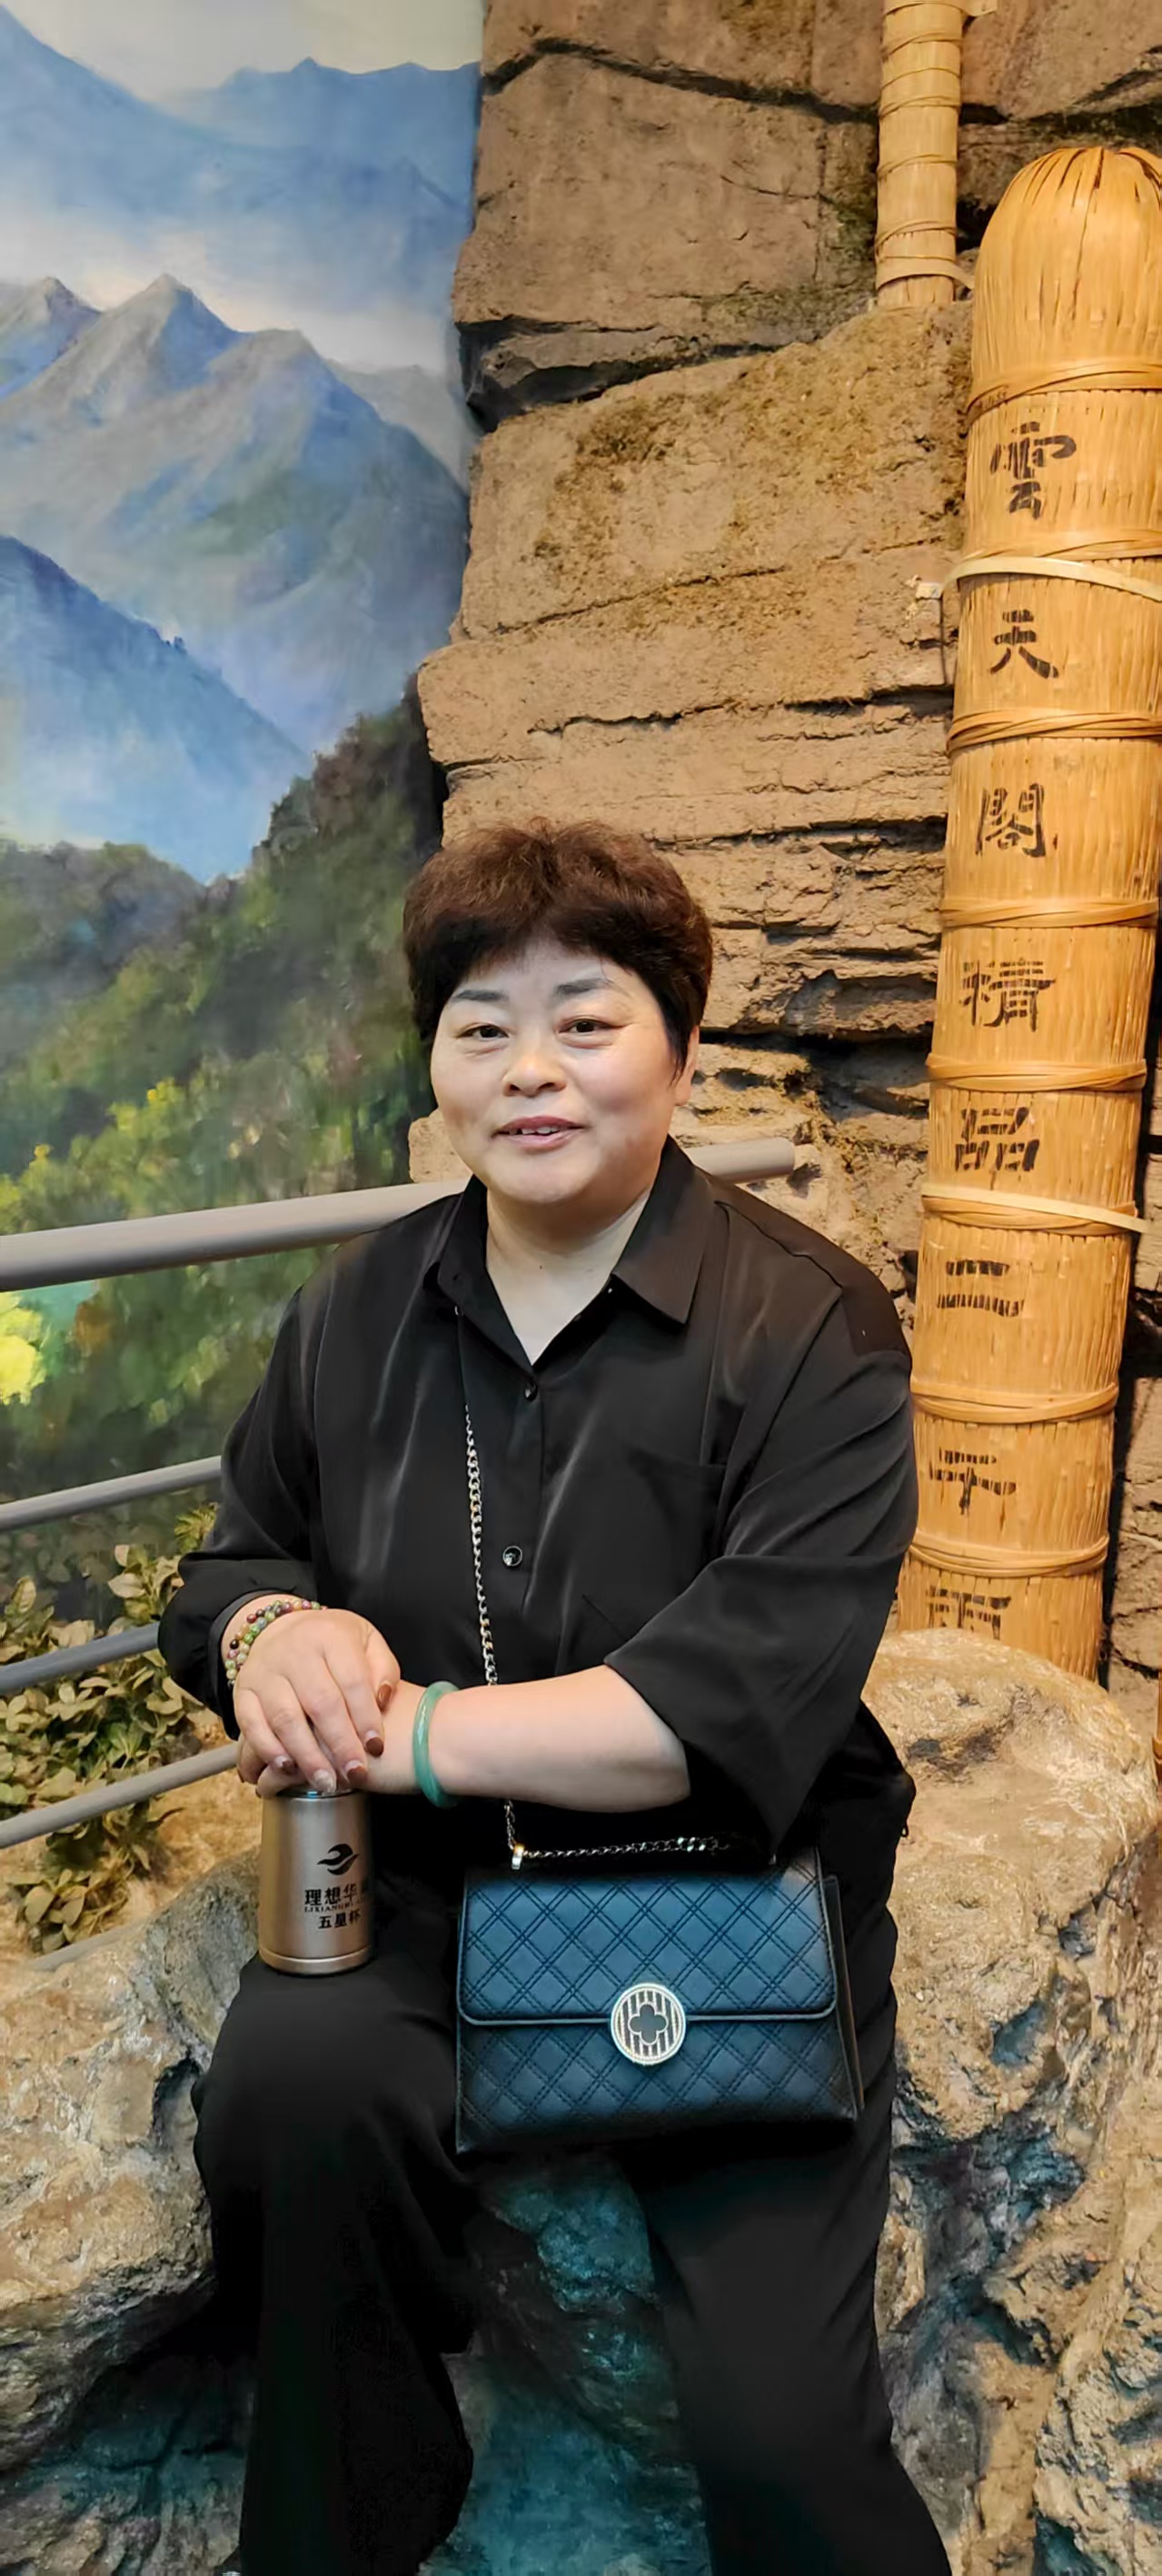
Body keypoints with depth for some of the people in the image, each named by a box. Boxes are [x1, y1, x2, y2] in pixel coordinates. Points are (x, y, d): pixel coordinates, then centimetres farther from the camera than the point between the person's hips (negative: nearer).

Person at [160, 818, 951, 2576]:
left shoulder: (810, 1329, -11)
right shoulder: (356, 1313, 4)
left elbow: (743, 1707, -20)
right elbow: (226, 1563, 15)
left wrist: (405, 1731, -22)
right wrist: (272, 1628, -10)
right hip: (423, 1895, 3)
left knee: (778, 2423, -15)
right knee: (293, 2083, -27)